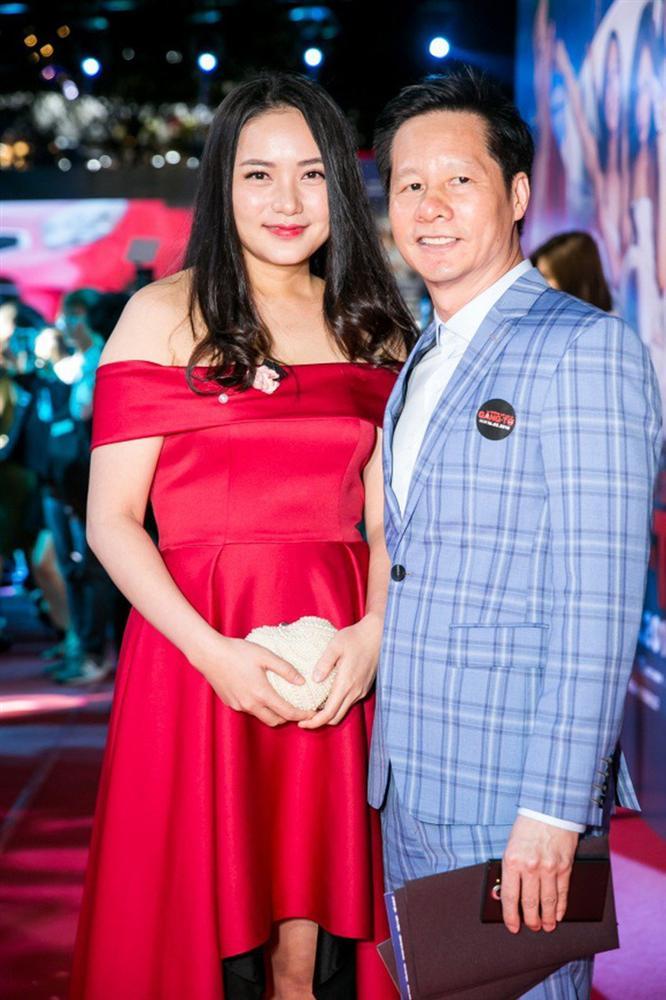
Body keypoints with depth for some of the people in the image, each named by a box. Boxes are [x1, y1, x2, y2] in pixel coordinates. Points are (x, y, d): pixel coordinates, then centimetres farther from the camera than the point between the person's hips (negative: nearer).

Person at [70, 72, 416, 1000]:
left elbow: (386, 517, 12)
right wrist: (212, 650, -15)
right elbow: (111, 519, -4)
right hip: (196, 652, -3)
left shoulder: (373, 328, 13)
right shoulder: (165, 315, 1)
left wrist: (374, 629, -7)